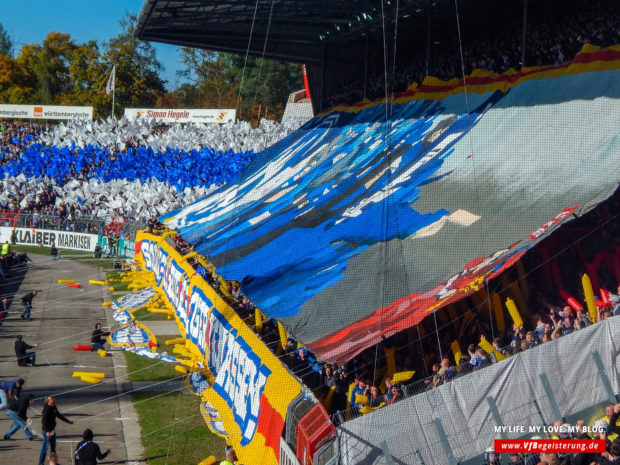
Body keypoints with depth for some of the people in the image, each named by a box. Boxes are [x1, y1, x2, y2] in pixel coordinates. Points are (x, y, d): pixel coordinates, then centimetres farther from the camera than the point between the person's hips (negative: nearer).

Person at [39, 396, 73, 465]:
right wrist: (47, 431, -25)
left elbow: (59, 415, 19)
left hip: (52, 429, 9)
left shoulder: (54, 407, 4)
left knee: (53, 446, 16)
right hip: (47, 430, -9)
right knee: (45, 446, -2)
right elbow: (44, 421, -23)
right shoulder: (47, 409, -22)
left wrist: (68, 421, 24)